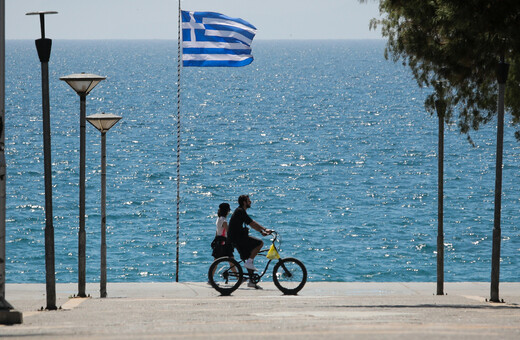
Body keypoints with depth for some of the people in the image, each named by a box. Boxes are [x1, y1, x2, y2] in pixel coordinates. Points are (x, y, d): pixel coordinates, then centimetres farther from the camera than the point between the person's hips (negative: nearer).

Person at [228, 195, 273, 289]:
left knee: (249, 259, 11)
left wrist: (261, 231, 13)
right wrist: (265, 229, -15)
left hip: (236, 238, 10)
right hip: (238, 238, -10)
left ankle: (251, 281, 12)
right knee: (259, 243, -14)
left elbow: (251, 224, 22)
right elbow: (252, 223, -18)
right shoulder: (240, 211, -13)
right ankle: (249, 262, -11)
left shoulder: (240, 211, 19)